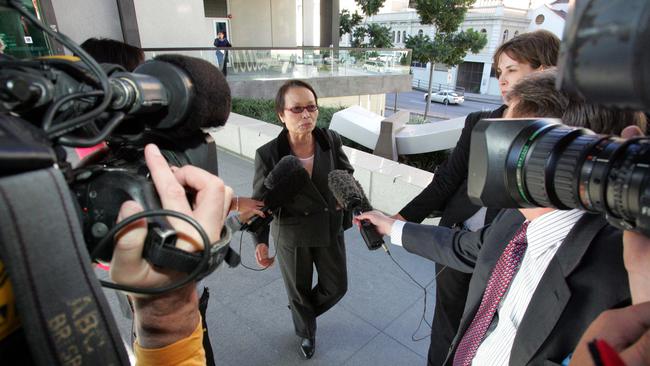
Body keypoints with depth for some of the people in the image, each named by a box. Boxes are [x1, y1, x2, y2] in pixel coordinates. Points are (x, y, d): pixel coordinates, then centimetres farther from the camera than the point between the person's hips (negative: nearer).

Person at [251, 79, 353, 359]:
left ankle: (304, 313, 53)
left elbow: (347, 176, 2)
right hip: (292, 234, -2)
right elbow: (261, 201, -11)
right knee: (299, 290, 20)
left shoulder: (332, 141, -15)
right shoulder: (268, 155, -21)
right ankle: (306, 332, 54)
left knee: (337, 287, 18)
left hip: (330, 229, 3)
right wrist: (261, 241, -23)